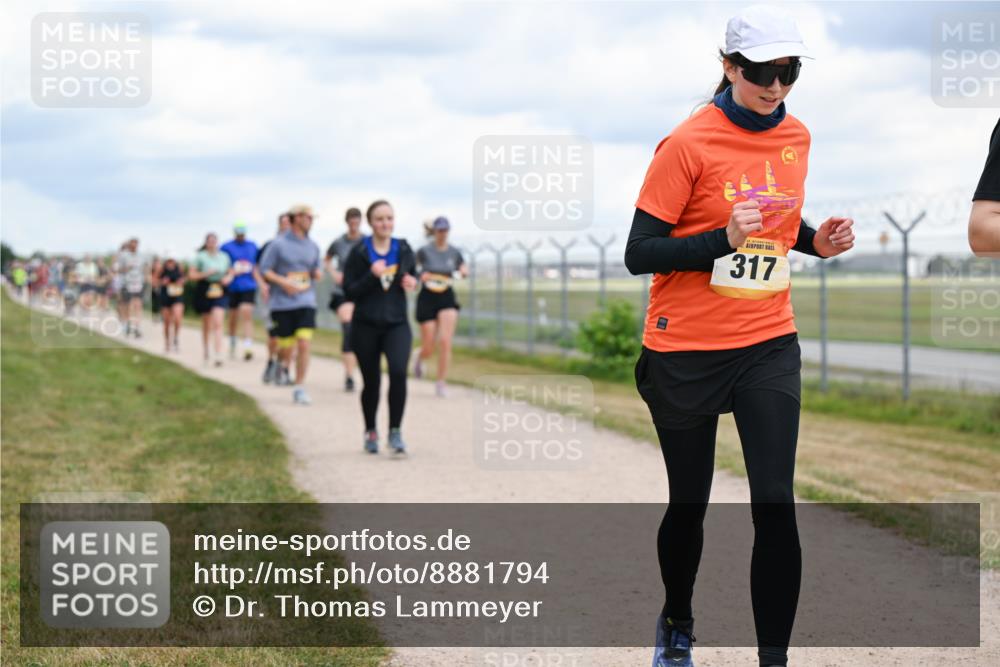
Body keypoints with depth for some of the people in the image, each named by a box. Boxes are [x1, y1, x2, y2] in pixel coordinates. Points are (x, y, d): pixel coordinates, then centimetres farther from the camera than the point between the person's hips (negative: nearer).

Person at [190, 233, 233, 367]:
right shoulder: (200, 257, -1)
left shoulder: (224, 256, 7)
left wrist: (228, 278, -4)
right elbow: (191, 275, -3)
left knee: (217, 322, -15)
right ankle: (206, 352, 30)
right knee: (207, 324, 10)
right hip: (204, 290, -1)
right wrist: (206, 273, -15)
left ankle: (218, 355, -20)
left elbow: (230, 272, 17)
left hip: (219, 291, 1)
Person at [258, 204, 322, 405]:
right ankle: (282, 365, 38)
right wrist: (284, 282, -16)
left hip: (306, 302, 3)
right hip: (282, 303, -3)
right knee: (286, 347, 1)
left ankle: (299, 388, -4)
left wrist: (318, 273, -2)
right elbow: (264, 270, -4)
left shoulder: (312, 246, 11)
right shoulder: (278, 244, -3)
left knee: (304, 344, -11)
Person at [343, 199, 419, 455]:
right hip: (366, 326, -1)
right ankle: (370, 431, 32)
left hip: (397, 324, 1)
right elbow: (349, 290, -7)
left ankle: (395, 431, -12)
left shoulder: (404, 250, 2)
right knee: (371, 382, 8)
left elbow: (413, 275, 19)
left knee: (399, 371, -23)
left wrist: (411, 282, -4)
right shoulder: (359, 253, -5)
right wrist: (372, 276, -22)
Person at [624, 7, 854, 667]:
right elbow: (639, 253, -14)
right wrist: (723, 239, -27)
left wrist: (815, 241, 2)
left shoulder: (796, 137, 4)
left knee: (775, 506, -9)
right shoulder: (687, 144, -13)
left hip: (769, 347, 3)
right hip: (686, 352, -3)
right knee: (689, 505, 11)